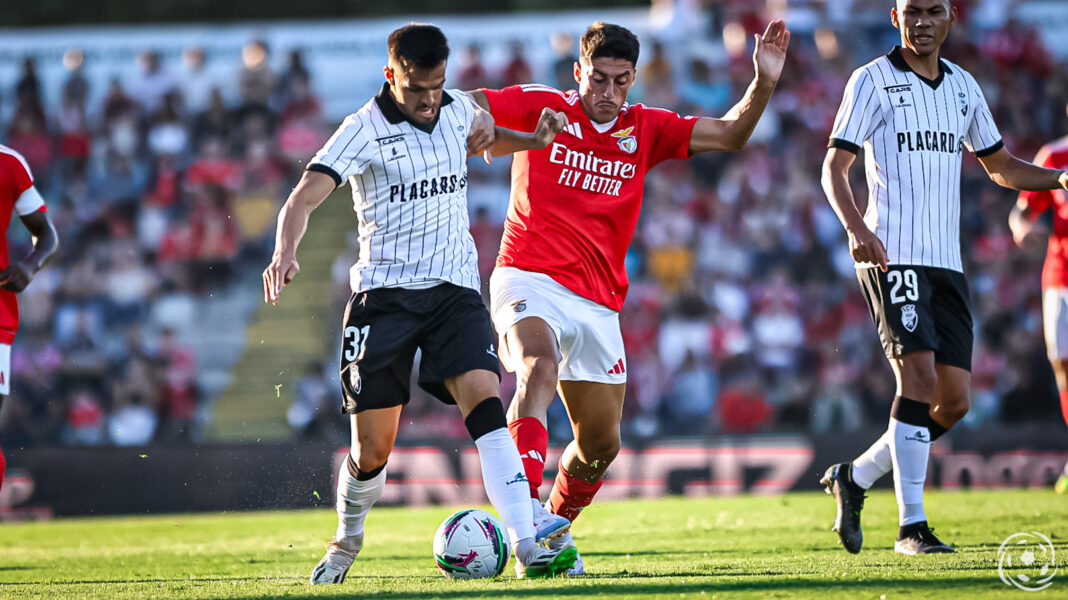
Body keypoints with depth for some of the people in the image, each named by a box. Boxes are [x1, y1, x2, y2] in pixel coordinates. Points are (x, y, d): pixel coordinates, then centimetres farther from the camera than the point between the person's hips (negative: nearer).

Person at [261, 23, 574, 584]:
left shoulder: (458, 110, 7)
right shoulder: (365, 129, -9)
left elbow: (486, 136, 33)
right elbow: (303, 198, -20)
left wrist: (534, 139, 13)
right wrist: (285, 253, -39)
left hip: (455, 288, 3)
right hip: (384, 294, -3)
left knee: (485, 402, -21)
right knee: (372, 449, -2)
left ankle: (527, 548, -28)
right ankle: (347, 542, 28)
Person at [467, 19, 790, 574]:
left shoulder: (645, 129, 10)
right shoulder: (543, 107, 1)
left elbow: (730, 134, 6)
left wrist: (763, 83, -10)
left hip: (597, 302, 5)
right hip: (529, 280, -5)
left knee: (601, 443, 9)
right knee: (538, 371, -35)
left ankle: (556, 532, 35)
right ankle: (526, 515, -48)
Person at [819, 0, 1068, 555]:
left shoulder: (963, 86, 16)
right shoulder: (873, 80, -2)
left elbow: (998, 165, 26)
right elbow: (834, 166, -8)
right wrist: (856, 227, -25)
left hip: (946, 260, 6)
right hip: (892, 256, -6)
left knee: (953, 400, 1)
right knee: (919, 376, -18)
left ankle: (855, 477, 19)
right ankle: (911, 526, -14)